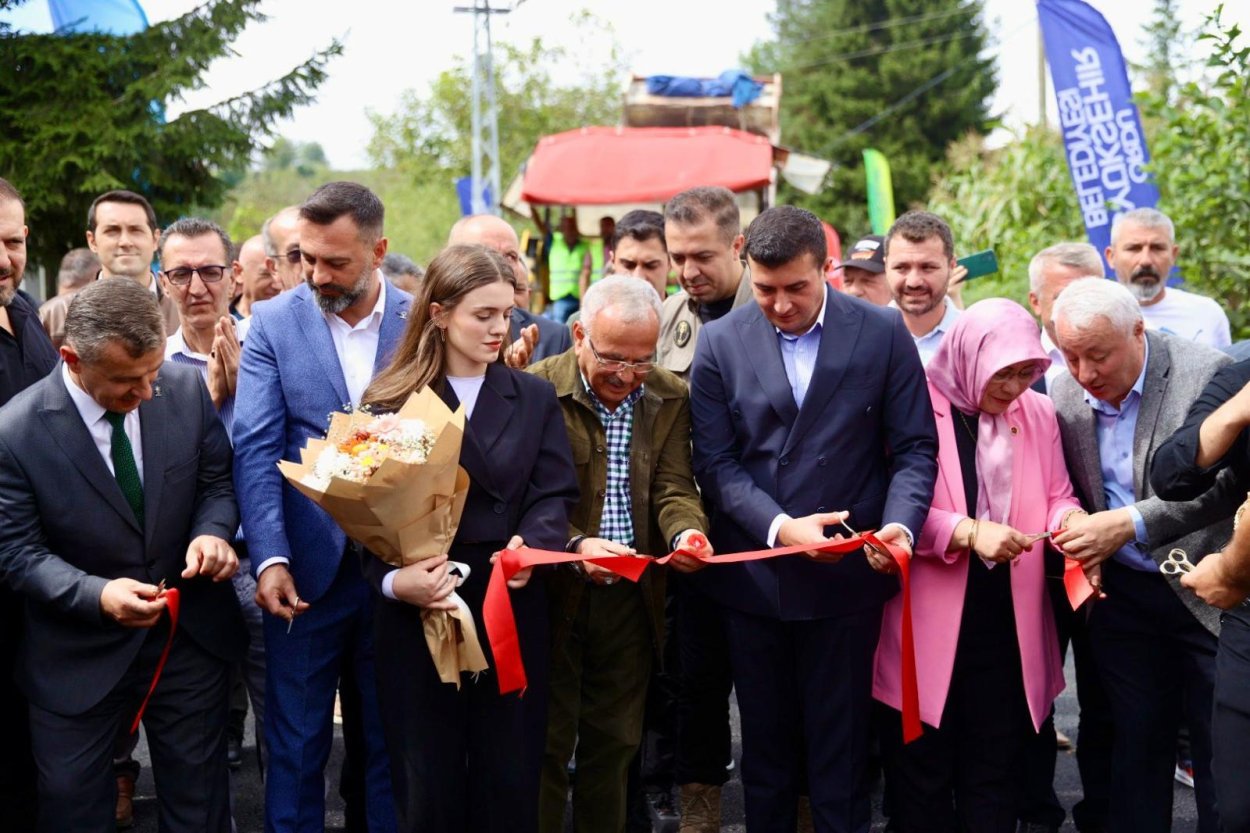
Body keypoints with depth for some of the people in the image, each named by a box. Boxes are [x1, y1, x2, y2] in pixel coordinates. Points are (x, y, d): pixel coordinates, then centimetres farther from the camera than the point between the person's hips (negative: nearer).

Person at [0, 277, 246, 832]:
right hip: (78, 655, -2)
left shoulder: (187, 390, -9)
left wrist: (212, 532, -19)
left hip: (190, 635, 3)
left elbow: (218, 481, 4)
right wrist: (97, 595, -29)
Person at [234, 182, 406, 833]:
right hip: (305, 571, 0)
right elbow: (256, 450, -7)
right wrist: (270, 559, -17)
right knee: (296, 742, 9)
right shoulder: (274, 323, -1)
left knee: (390, 738, 14)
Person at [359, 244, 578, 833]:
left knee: (511, 783, 8)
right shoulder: (391, 403, 2)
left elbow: (553, 494, 0)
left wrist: (531, 546, -22)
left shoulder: (535, 397, 8)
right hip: (418, 615, -1)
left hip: (512, 612, 2)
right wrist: (392, 579, -23)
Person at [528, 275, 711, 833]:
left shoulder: (670, 399, 2)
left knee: (615, 743, 14)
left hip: (633, 598, 4)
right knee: (546, 742, 6)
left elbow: (673, 488, -4)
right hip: (554, 593, -3)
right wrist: (575, 544, -29)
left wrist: (686, 532, -26)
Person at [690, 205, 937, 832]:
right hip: (753, 578, 2)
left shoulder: (882, 333, -3)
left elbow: (914, 447, -2)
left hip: (847, 576, -1)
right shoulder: (720, 343, -1)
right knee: (765, 752, 15)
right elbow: (716, 463, -3)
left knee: (840, 755, 7)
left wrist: (901, 524, -20)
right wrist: (780, 526, -18)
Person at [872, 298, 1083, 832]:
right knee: (921, 776, 9)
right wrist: (968, 532, -24)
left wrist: (1071, 524, -11)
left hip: (1006, 629, 4)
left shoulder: (1038, 413, 7)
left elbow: (1057, 497, 12)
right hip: (926, 628, -4)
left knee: (995, 778, 14)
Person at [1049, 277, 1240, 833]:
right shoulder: (1064, 398, 0)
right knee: (1136, 746, 11)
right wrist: (1079, 537, -9)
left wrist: (1130, 524, -26)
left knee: (1221, 752, 5)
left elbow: (1227, 480, -20)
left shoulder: (1208, 374, -15)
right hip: (1122, 594, 4)